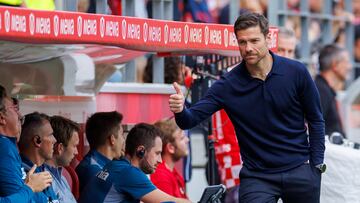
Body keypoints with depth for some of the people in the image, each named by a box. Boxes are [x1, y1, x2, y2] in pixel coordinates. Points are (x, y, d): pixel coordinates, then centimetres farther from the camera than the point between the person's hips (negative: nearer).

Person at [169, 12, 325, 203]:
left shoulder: (296, 72, -7)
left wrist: (316, 165, -2)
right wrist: (180, 110, -36)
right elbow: (191, 119, -13)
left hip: (300, 171, 1)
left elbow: (315, 120, 3)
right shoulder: (227, 85, -8)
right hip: (257, 176, -1)